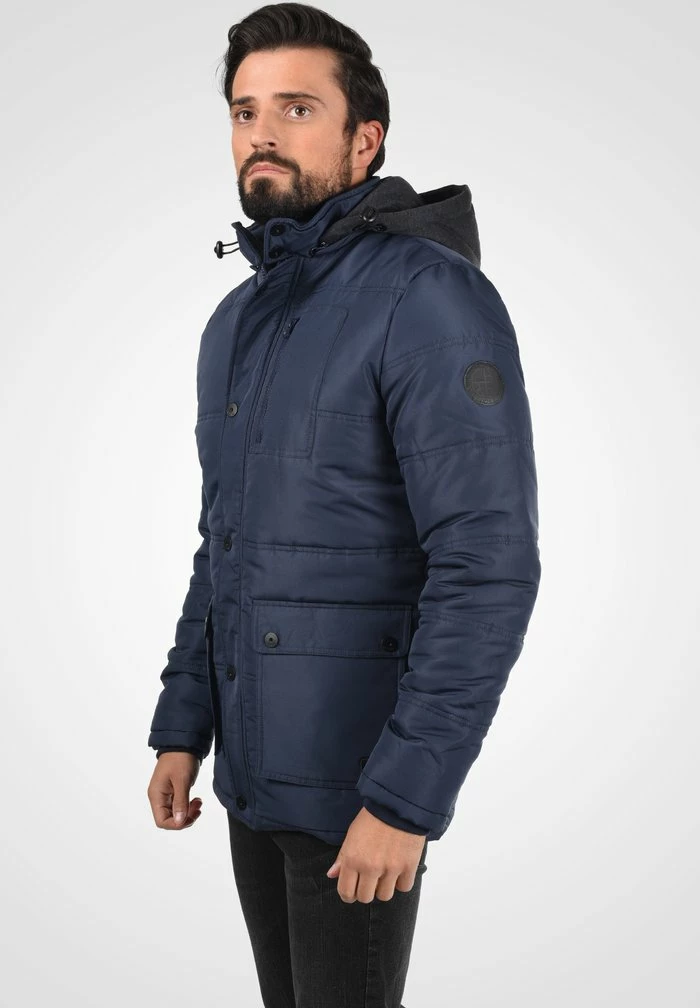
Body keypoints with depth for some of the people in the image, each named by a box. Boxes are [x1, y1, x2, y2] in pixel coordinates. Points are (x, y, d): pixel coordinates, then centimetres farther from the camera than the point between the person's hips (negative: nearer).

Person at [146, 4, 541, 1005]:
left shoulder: (432, 298, -17)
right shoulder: (237, 321, 10)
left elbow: (490, 567, -22)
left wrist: (406, 796, -24)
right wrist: (181, 728, 12)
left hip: (359, 779, -7)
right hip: (253, 764, 8)